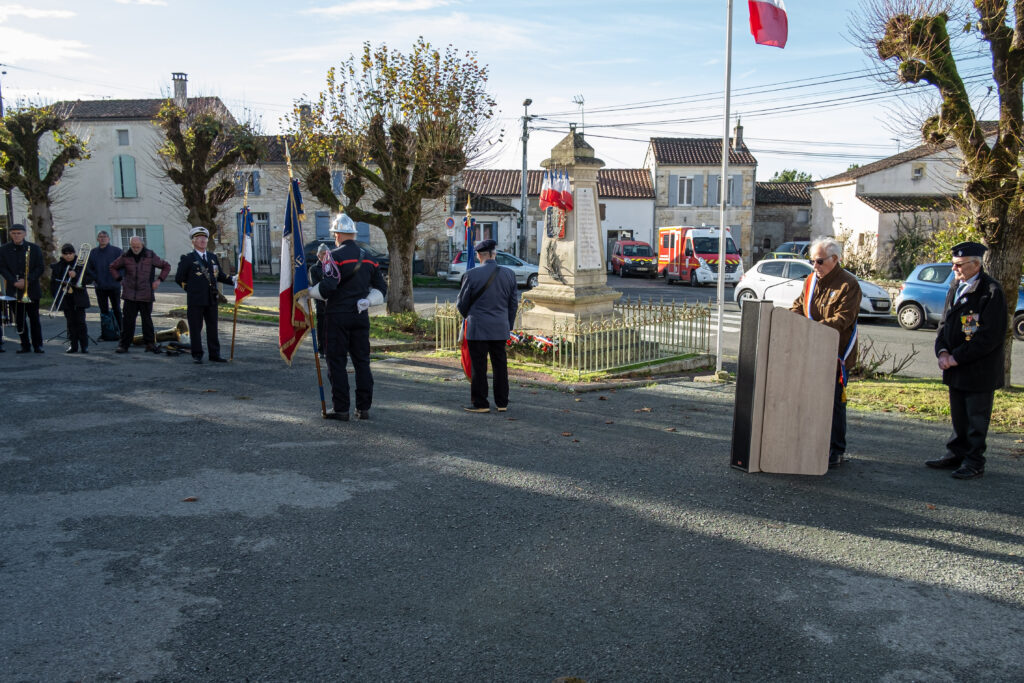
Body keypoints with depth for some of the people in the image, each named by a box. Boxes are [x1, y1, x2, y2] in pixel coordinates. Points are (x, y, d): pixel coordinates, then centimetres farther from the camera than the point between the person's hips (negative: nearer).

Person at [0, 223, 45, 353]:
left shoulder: (34, 248, 3)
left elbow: (40, 268, -1)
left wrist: (27, 280, -13)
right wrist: (14, 282, -13)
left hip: (31, 290, -1)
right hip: (14, 291, 1)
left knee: (34, 318, 2)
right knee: (19, 319, 3)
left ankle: (38, 345, 8)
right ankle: (25, 345, 9)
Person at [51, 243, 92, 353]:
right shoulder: (57, 266, 8)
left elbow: (90, 279, -3)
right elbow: (53, 283, 9)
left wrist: (76, 275, -16)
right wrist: (56, 297, -1)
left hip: (79, 298, -2)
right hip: (66, 299, 2)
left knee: (80, 321, -5)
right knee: (70, 322, 5)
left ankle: (84, 345, 0)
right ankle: (73, 345, 9)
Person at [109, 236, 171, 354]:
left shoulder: (151, 256, 0)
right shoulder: (125, 257, 3)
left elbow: (166, 266, 9)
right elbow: (112, 267, 18)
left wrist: (159, 280, 1)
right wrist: (120, 280, 8)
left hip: (146, 294, -1)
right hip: (130, 295, 1)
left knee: (147, 319, 4)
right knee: (128, 320, 0)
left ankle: (150, 343, 14)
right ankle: (124, 345, 5)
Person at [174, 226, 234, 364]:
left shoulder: (213, 257, 13)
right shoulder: (187, 258, -1)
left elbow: (220, 274, 18)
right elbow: (179, 278, 3)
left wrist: (232, 281, 4)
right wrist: (190, 289, 0)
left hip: (212, 299, 5)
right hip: (195, 301, -4)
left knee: (212, 327, 8)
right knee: (195, 328, 1)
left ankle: (214, 355, 14)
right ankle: (197, 355, 8)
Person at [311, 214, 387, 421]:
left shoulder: (336, 256, -9)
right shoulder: (368, 258, 12)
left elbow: (327, 287, -18)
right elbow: (381, 288, 13)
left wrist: (308, 291, -2)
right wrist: (367, 300, 2)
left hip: (338, 316, -5)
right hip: (361, 317, 6)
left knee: (337, 363, 1)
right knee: (362, 361, 10)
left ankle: (341, 409, 2)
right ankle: (364, 408, 12)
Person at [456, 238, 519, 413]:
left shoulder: (472, 275, -11)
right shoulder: (509, 274, 2)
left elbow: (461, 303, -3)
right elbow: (514, 303, 8)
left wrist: (468, 316, 18)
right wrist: (508, 325, 18)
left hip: (478, 329, -4)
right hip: (500, 329, 4)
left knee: (479, 367, 3)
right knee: (500, 366, 11)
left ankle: (480, 404, 7)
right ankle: (502, 403, 18)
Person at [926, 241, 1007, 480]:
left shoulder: (991, 291, -15)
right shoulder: (956, 287, 9)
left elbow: (990, 335, -19)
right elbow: (945, 322, 15)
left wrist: (957, 357, -17)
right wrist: (942, 351, -2)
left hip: (979, 369, -7)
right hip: (956, 369, 7)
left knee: (977, 419, 3)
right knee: (958, 416, 17)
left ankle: (974, 461, 13)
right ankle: (956, 454, 28)